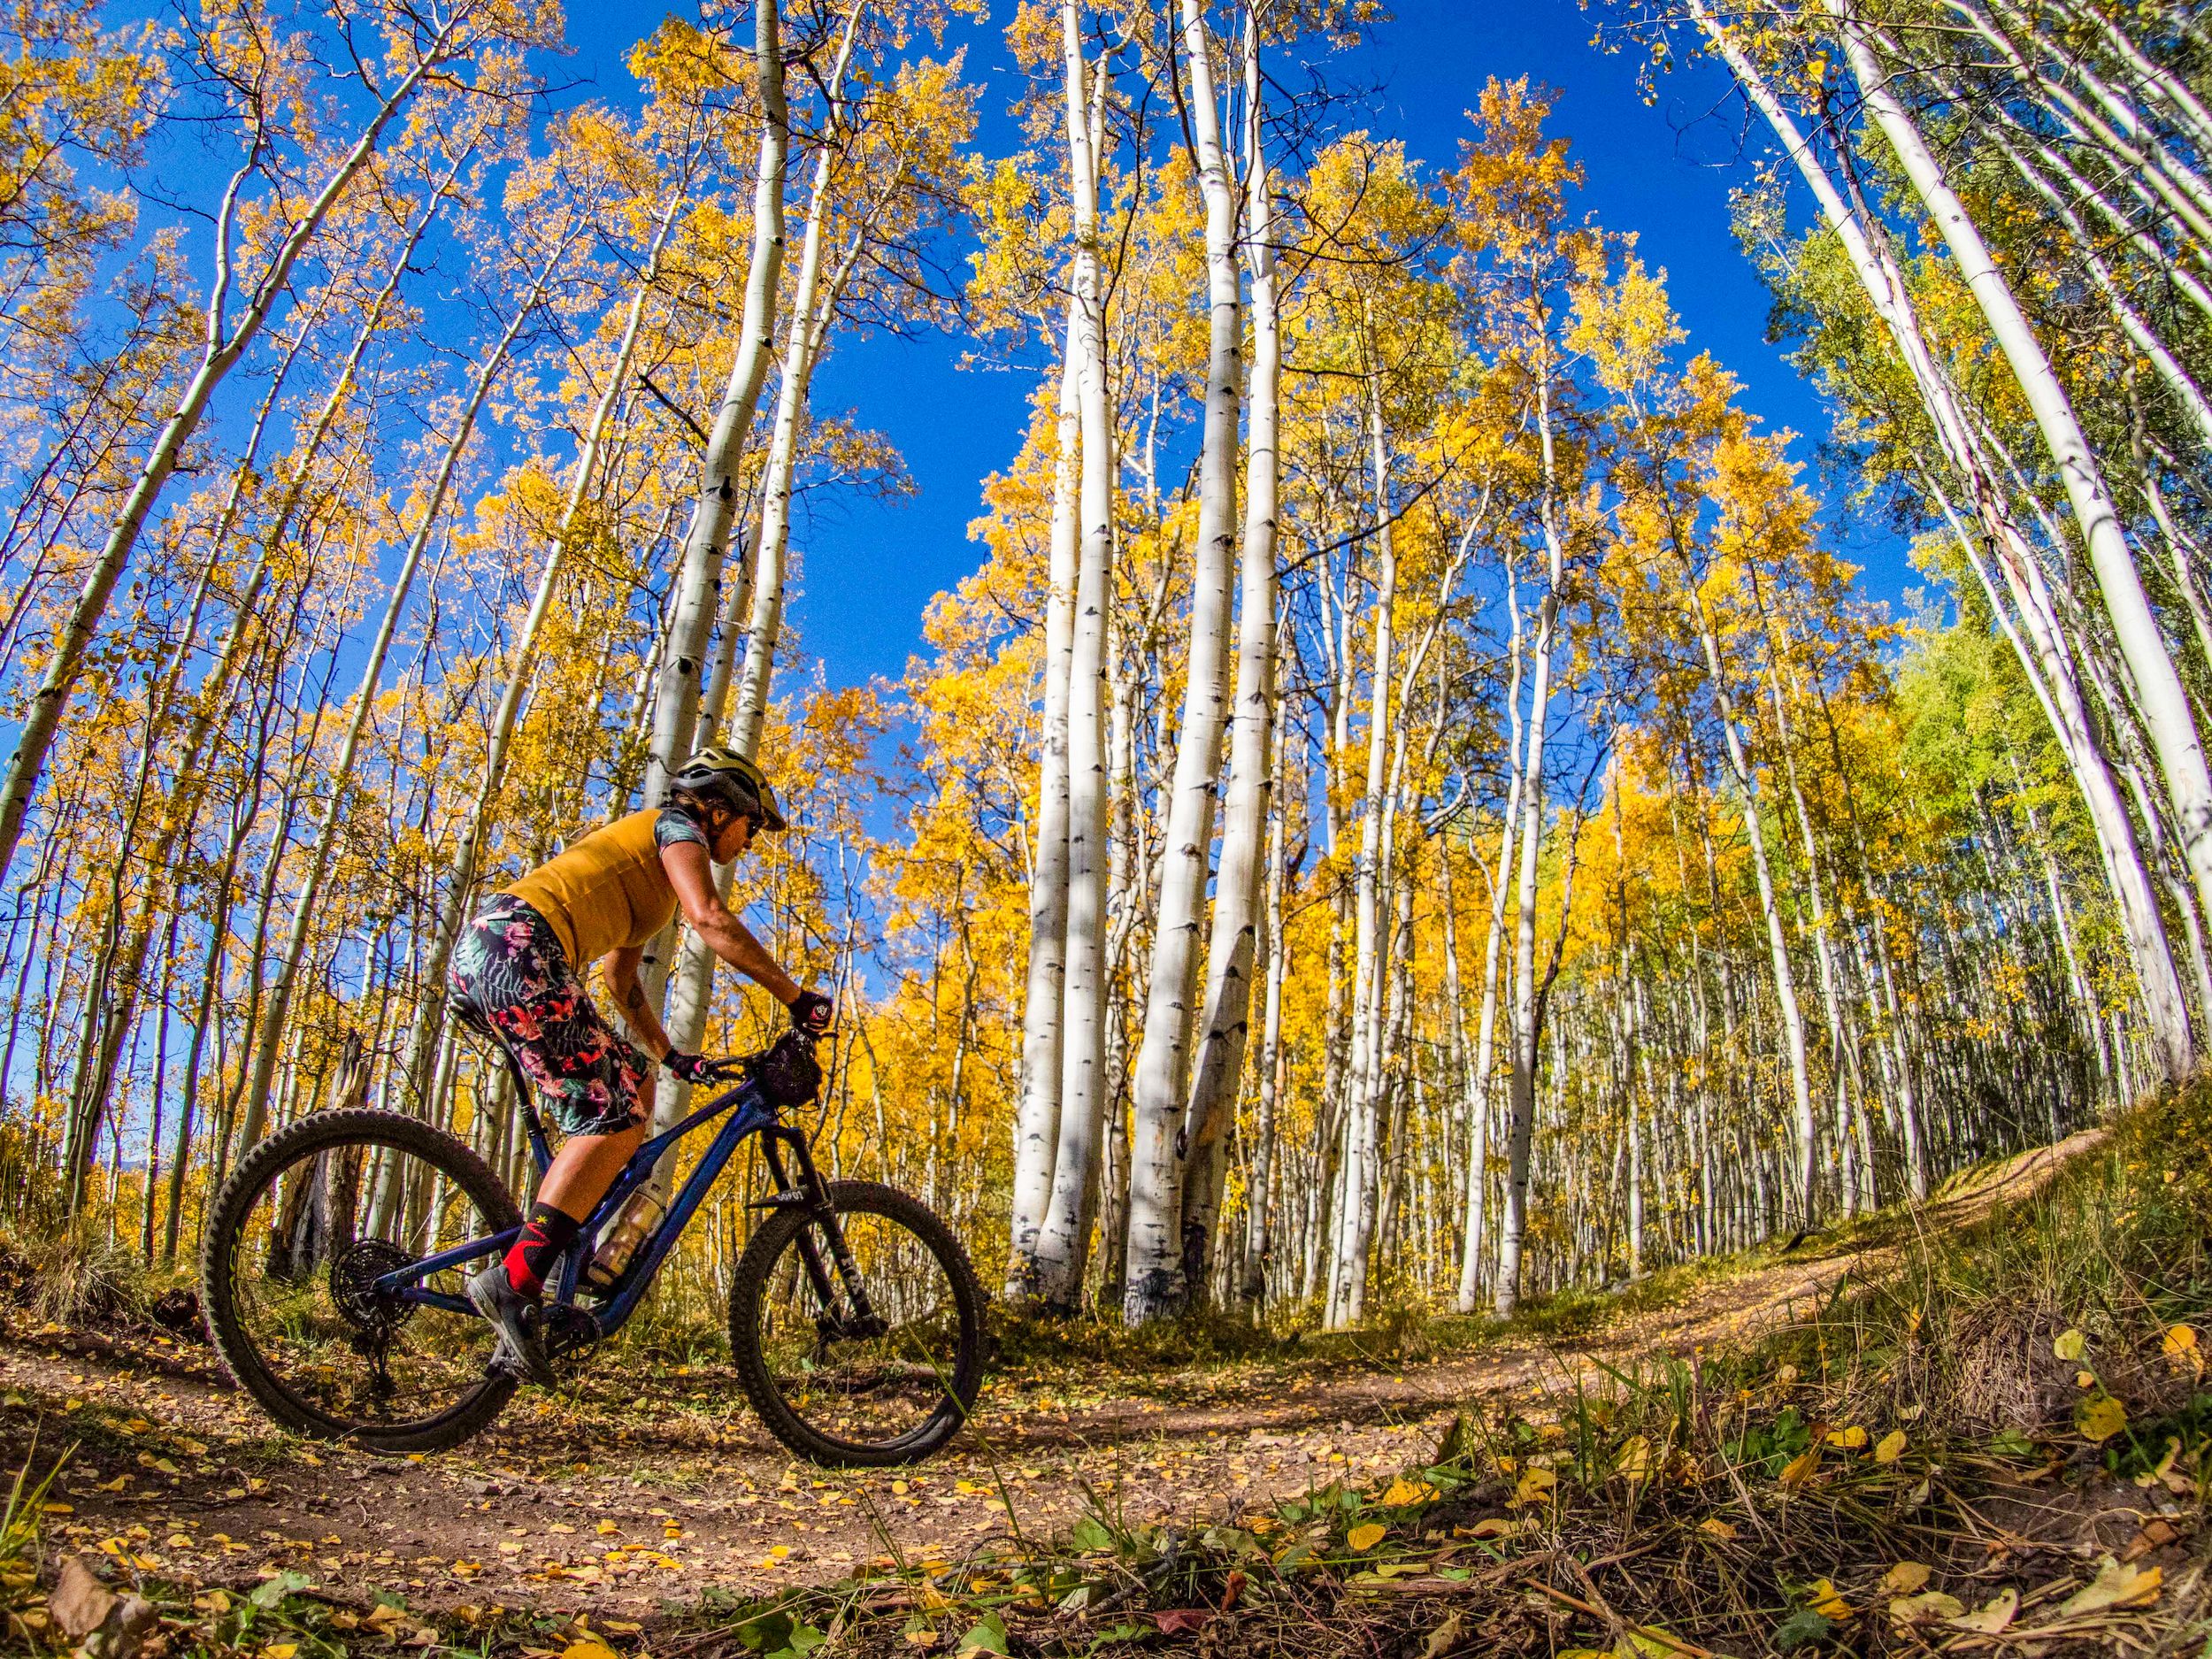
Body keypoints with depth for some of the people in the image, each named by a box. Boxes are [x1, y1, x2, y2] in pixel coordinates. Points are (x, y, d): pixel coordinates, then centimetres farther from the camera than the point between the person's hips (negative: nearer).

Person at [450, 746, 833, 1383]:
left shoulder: (647, 875, 33)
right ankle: (515, 1279, -19)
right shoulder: (677, 827, 6)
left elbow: (621, 979, 35)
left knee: (633, 1086, 13)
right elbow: (711, 920, -12)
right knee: (616, 1120, -11)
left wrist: (669, 1055, 34)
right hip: (517, 950, -10)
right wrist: (794, 995, -9)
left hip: (481, 952, 10)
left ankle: (580, 1258, 8)